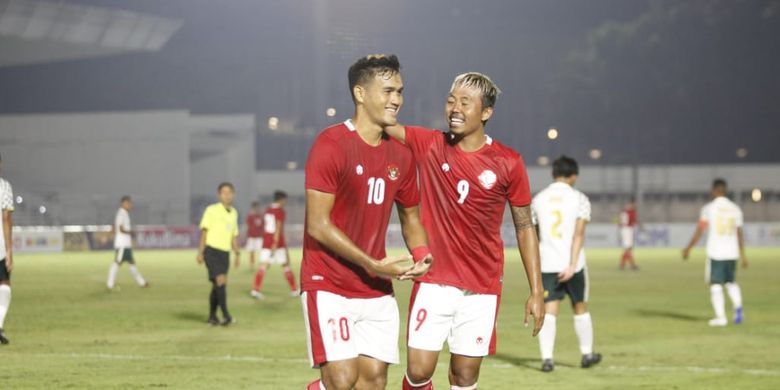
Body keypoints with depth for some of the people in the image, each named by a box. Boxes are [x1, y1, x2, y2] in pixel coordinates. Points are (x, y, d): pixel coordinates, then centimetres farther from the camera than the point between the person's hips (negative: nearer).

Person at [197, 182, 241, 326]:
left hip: (225, 253, 6)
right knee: (221, 281, -18)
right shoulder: (212, 210, -3)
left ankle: (212, 316, 18)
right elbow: (204, 231, -4)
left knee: (217, 285, 10)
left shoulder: (234, 213, 14)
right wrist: (200, 252, -10)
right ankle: (226, 315, -21)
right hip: (212, 251, -6)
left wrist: (237, 251, 8)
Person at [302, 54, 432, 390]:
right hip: (329, 286, -7)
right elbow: (318, 225, -15)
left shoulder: (400, 155, 9)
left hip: (378, 291, 7)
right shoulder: (331, 145, -12)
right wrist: (373, 264, -17)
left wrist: (421, 256, 0)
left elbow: (410, 216, 21)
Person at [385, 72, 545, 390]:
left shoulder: (508, 163, -2)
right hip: (433, 283, 0)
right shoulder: (428, 146, 1)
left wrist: (536, 291, 1)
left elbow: (524, 227, 4)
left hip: (482, 289, 0)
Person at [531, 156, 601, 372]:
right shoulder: (579, 199, -3)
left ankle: (547, 358, -13)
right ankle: (587, 354, 25)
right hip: (571, 263, -2)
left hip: (547, 264, 2)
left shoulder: (539, 199, 7)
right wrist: (572, 265, -19)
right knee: (580, 308, 14)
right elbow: (578, 234, -14)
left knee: (549, 311, -1)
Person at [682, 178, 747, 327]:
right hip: (732, 252, 4)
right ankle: (738, 308, -6)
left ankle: (721, 317, -5)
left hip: (715, 253, -4)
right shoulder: (735, 209, 6)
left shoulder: (709, 208, -4)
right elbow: (739, 234, 7)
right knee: (731, 282, 18)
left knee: (715, 285, 4)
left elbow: (699, 231, -4)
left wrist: (688, 249, 6)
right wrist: (743, 255, 14)